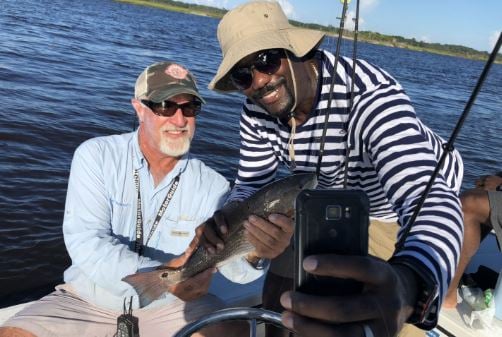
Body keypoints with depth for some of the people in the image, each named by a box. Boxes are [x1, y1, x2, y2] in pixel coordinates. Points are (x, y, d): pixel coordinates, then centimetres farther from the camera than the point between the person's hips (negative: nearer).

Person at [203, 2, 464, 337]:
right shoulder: (257, 111, -19)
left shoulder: (369, 96, -40)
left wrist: (408, 286, -73)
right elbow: (252, 185, -8)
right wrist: (226, 219, -32)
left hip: (416, 198, -4)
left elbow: (432, 200, -51)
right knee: (277, 297, 8)